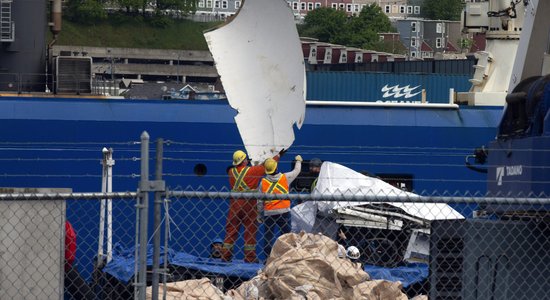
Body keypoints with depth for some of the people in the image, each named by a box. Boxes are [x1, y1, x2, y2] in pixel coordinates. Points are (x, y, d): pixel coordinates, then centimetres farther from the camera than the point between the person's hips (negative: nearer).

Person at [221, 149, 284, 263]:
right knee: (250, 231, 3)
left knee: (231, 229, 9)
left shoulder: (231, 172, 2)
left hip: (234, 204, 4)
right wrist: (278, 156, 14)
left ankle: (225, 255, 8)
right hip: (248, 205, -4)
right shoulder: (252, 171, -10)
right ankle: (250, 257, 4)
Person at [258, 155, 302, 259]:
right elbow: (296, 171, 17)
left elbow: (260, 201, 3)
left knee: (268, 236, 6)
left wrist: (260, 215, 15)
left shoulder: (263, 182, 0)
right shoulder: (285, 178, -2)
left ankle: (267, 258, 4)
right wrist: (298, 161, 37)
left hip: (268, 213, 1)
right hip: (283, 212, -1)